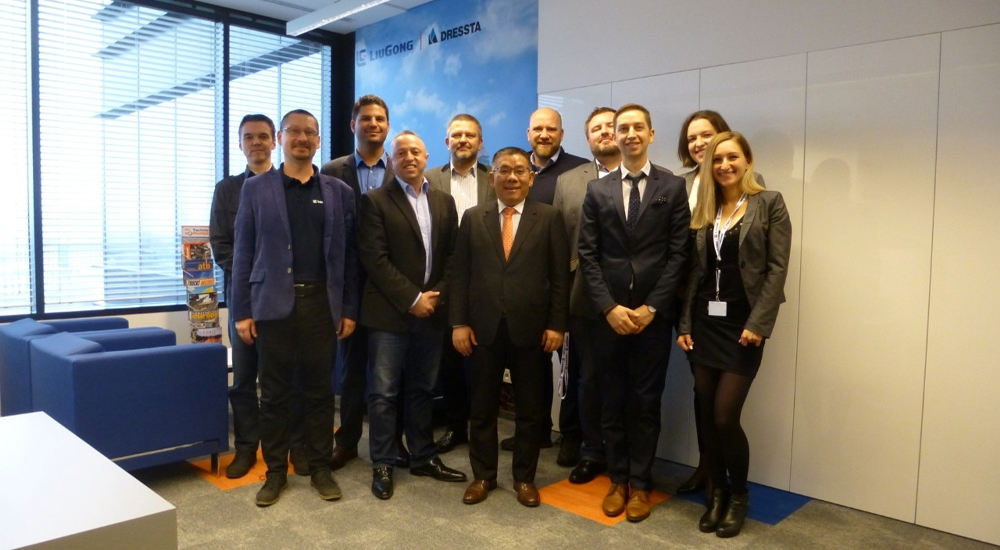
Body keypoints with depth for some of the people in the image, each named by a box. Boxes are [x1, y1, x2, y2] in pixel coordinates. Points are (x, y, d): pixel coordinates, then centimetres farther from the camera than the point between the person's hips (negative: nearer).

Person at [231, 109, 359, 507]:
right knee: (274, 393, 8)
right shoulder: (256, 189, 5)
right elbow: (244, 253, 3)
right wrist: (242, 310, -1)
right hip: (273, 304, 0)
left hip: (321, 304, 1)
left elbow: (349, 255, 6)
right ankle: (275, 471, 22)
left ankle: (320, 467, 22)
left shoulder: (339, 192, 7)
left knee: (319, 391, 8)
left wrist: (349, 309, 1)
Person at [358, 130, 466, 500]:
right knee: (384, 393, 3)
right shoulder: (376, 201, -2)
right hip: (389, 313, -4)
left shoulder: (444, 202, 12)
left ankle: (423, 458, 26)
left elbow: (453, 256, 9)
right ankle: (382, 465, 15)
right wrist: (412, 299, -13)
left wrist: (436, 295, -5)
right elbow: (375, 259, -10)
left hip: (432, 312, 4)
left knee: (423, 390, 13)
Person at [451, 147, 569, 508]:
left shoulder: (549, 218, 2)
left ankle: (525, 478, 27)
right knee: (483, 408, 11)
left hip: (530, 328, -1)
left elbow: (559, 276, -1)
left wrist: (556, 324, -7)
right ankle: (483, 476, 28)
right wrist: (459, 322, -3)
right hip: (484, 327, 1)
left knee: (530, 409, 10)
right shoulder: (473, 218, 7)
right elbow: (460, 274, 4)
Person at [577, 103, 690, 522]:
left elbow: (678, 253, -3)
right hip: (608, 314, 2)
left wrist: (651, 307, -10)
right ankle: (617, 480, 24)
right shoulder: (597, 190, 6)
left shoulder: (673, 187, 2)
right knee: (612, 401, 10)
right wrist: (609, 307, -8)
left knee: (646, 402, 7)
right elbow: (587, 254, 1)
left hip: (653, 314, -1)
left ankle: (639, 483, 21)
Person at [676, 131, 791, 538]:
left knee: (725, 417, -6)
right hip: (704, 324, 5)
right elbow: (694, 272, 10)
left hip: (741, 325, -4)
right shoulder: (703, 211, 12)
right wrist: (685, 324, 3)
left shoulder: (769, 203, -1)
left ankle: (739, 496, 18)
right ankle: (717, 494, 25)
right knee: (707, 416, 7)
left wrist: (758, 324, -15)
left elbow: (777, 269, -8)